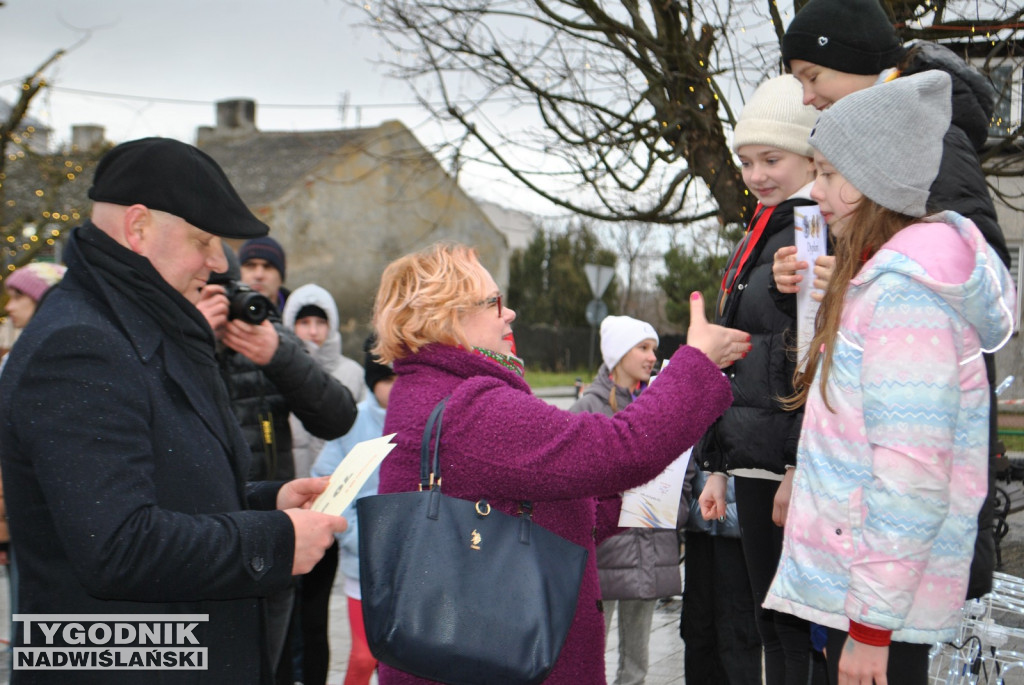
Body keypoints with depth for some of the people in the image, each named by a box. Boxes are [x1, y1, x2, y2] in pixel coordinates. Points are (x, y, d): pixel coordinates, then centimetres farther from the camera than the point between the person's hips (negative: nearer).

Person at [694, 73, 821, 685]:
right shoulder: (759, 237, 19)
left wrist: (804, 469, -22)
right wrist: (720, 468, 20)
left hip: (802, 470, -9)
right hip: (757, 470, 9)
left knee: (805, 631, -3)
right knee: (773, 627, 15)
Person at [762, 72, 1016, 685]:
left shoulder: (903, 294, -18)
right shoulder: (876, 277, 13)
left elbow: (912, 479, -23)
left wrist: (872, 625, -20)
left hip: (881, 594, -9)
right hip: (853, 574, 9)